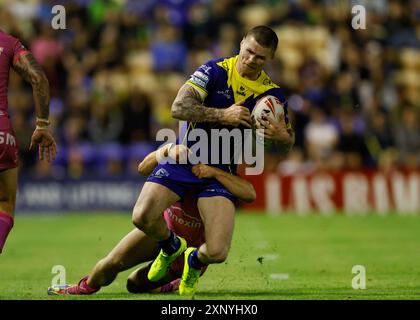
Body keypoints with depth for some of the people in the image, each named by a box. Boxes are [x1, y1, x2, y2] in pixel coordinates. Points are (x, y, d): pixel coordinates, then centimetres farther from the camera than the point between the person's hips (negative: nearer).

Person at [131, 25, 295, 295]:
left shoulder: (272, 94, -2)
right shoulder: (216, 70, -9)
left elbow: (287, 145, 6)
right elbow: (179, 108, -19)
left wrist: (282, 136, -19)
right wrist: (224, 115, -27)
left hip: (221, 171, 1)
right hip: (185, 157, -1)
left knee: (217, 252, -19)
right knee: (143, 217, -23)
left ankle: (195, 260, 24)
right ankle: (172, 247, 16)